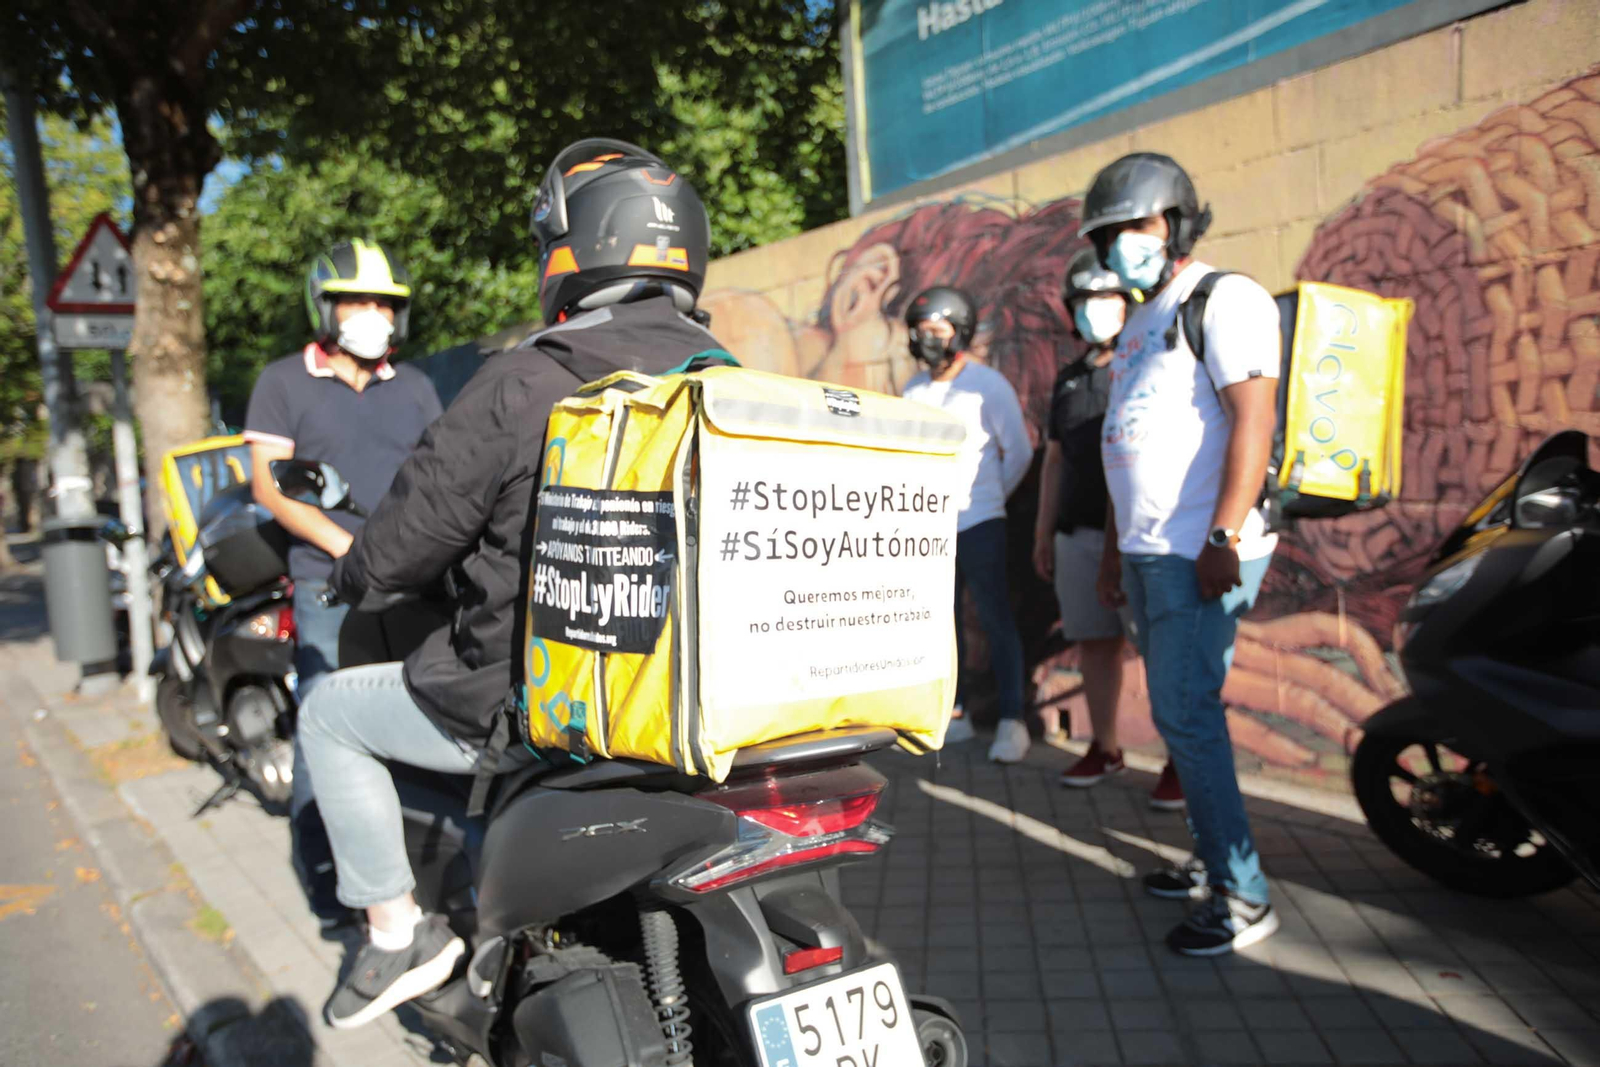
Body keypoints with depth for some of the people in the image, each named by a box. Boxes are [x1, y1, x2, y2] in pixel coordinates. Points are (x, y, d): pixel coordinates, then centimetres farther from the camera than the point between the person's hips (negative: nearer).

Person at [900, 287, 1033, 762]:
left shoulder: (988, 385, -3)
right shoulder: (913, 389, 10)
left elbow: (1019, 451, 2)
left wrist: (987, 495, 8)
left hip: (977, 525, -5)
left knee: (996, 621, -3)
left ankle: (1012, 722, 2)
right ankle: (953, 714, 19)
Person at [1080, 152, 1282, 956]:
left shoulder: (1224, 300, -6)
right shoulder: (1140, 323, 22)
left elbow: (1253, 422, -18)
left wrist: (1223, 540, -24)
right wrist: (1117, 544, 21)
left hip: (1200, 556, -9)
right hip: (1149, 555, 9)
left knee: (1186, 715, -9)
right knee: (1179, 713, 13)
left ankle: (1242, 897, 2)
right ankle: (1214, 861, 24)